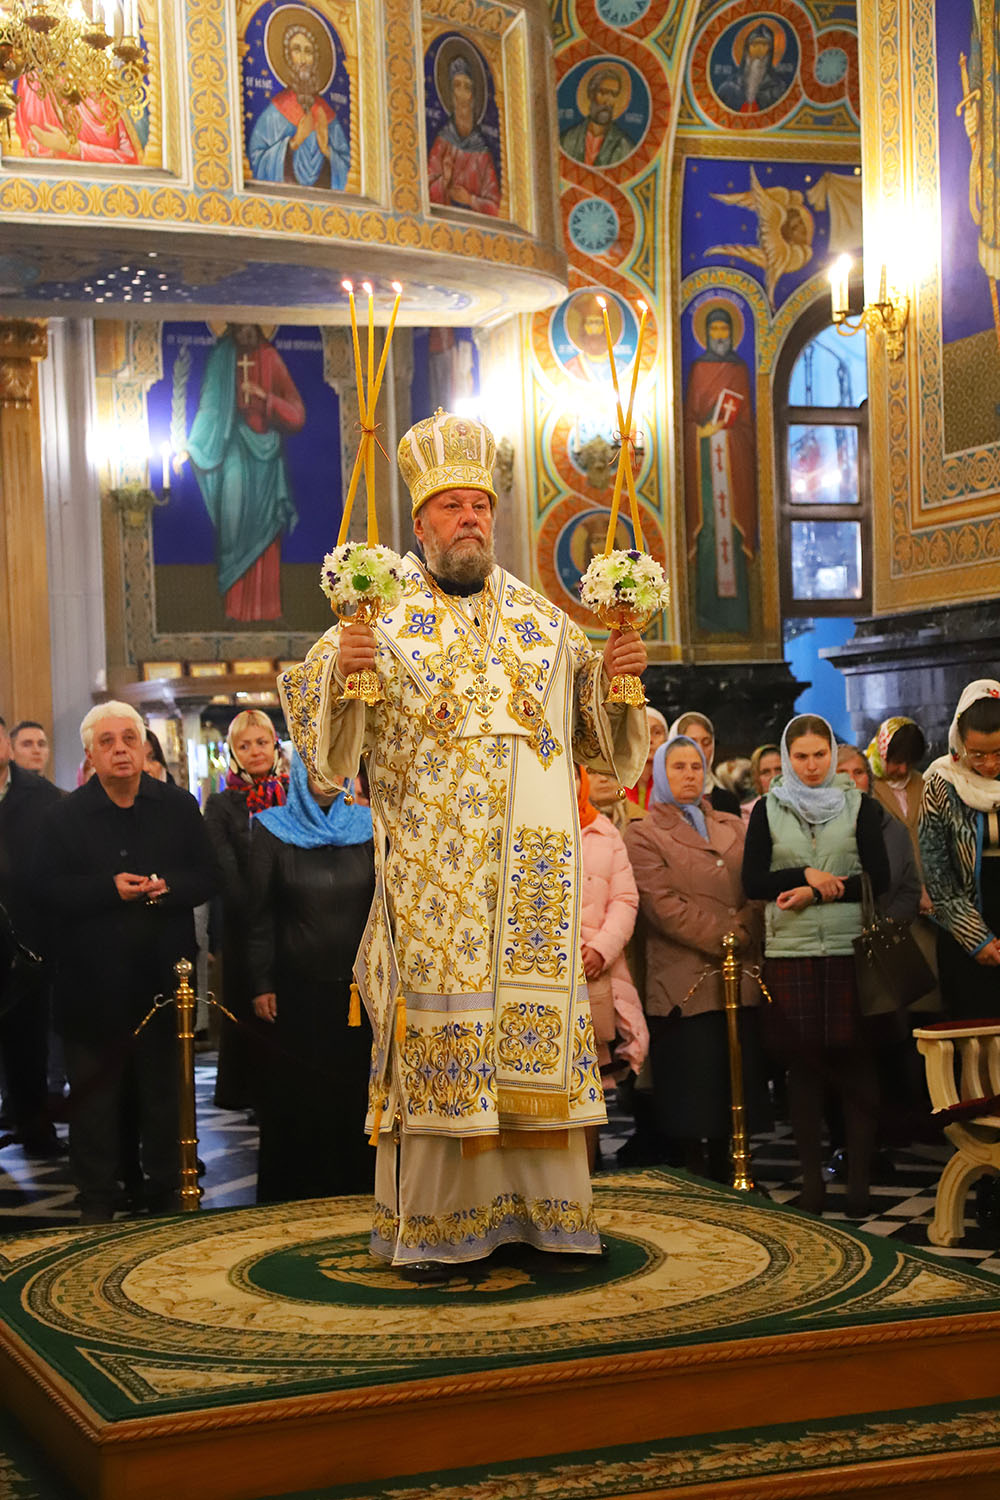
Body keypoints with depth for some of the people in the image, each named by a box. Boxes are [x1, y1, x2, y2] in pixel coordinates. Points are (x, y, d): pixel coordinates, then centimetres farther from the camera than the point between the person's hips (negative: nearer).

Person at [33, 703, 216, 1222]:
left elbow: (205, 878, 4)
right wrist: (109, 888, -19)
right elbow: (48, 888, -6)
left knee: (164, 1091, 9)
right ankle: (96, 1197, 14)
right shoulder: (65, 815, 0)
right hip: (92, 980, -1)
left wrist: (166, 886, -16)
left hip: (162, 977, 1)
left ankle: (166, 1189, 21)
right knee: (94, 1093, 5)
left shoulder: (179, 807, 5)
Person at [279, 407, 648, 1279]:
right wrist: (338, 671, -24)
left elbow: (592, 725, 17)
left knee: (535, 1025, 3)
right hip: (429, 870, -3)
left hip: (532, 869, 3)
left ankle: (545, 1209, 11)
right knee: (434, 1026, -3)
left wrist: (615, 676, -2)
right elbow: (314, 705, -3)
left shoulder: (541, 619, 14)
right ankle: (429, 1224, 4)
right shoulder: (382, 614, 4)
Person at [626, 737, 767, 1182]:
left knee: (739, 1094, 5)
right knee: (692, 1109, -4)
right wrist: (727, 939, -10)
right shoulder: (644, 836, 1)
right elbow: (665, 905, -10)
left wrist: (744, 934, -7)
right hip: (686, 987, -5)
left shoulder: (734, 828, 19)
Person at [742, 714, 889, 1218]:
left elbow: (879, 879, 0)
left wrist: (820, 892, -11)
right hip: (790, 950, 1)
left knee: (855, 1061, -3)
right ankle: (811, 1178, 9)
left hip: (850, 948, -1)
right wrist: (806, 875, -11)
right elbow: (752, 882, 2)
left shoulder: (858, 805, 6)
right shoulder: (768, 809, 8)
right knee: (802, 1062, 3)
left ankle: (860, 1177, 1)